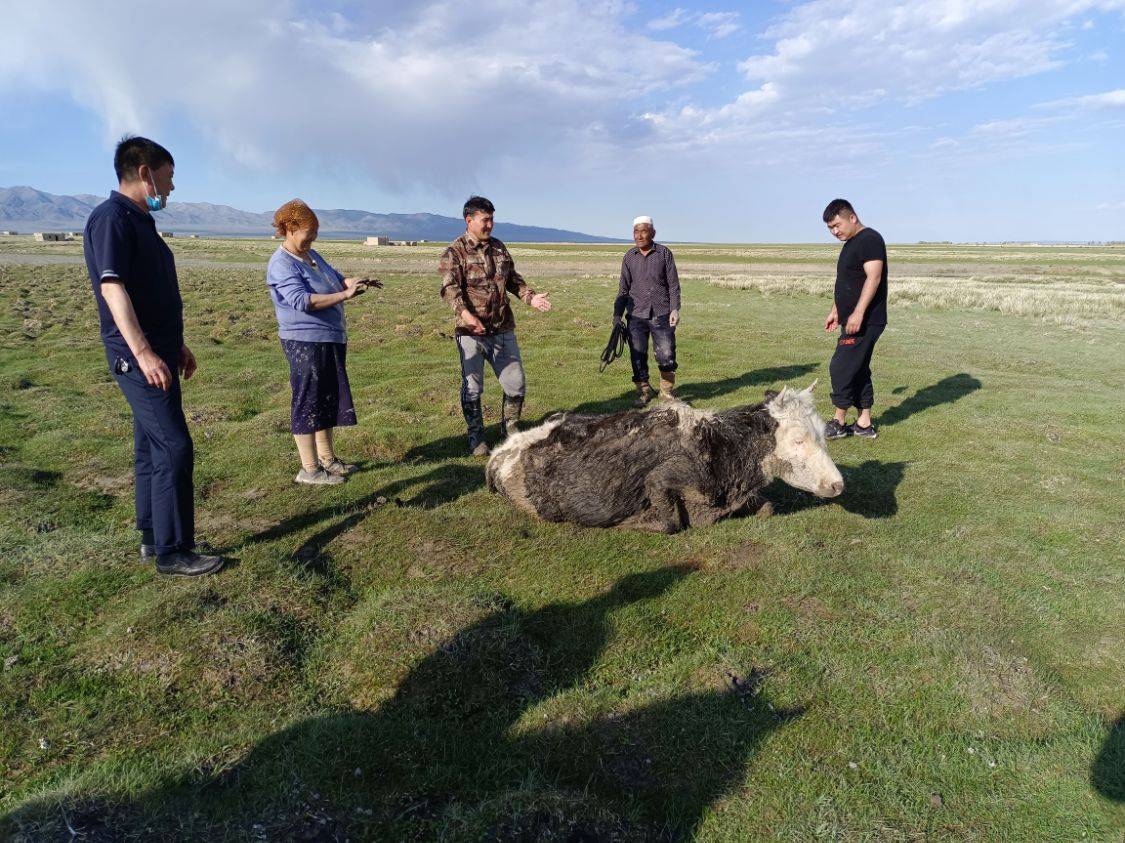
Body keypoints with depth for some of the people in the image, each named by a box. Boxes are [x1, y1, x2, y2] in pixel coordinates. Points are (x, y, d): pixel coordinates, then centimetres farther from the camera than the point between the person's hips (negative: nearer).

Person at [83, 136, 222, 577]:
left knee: (151, 447, 13)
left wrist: (177, 345, 27)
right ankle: (172, 552, -3)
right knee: (174, 447, -11)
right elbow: (112, 288, -23)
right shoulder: (111, 218, -12)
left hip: (159, 352, 10)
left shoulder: (141, 222, 17)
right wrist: (143, 352, -31)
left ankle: (152, 538, 24)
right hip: (138, 357, -10)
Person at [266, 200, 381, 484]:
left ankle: (327, 458, 28)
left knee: (329, 399, 16)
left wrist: (355, 282, 5)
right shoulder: (281, 264, -15)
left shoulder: (311, 254, 13)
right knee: (309, 402, -3)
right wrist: (344, 295, -28)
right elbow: (301, 300, -26)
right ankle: (309, 469, 6)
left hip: (330, 339, 10)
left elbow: (335, 278, 26)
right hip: (306, 342, -9)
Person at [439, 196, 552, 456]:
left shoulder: (499, 248, 12)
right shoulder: (454, 253, -7)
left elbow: (513, 279, 20)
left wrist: (530, 297, 2)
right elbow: (450, 288, -20)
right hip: (471, 332, -5)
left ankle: (510, 429, 30)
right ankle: (476, 439, 20)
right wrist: (466, 314, -37)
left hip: (503, 330, 5)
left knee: (516, 385, 9)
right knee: (472, 388, 3)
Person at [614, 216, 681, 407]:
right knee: (637, 357, 3)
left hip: (662, 314, -2)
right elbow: (624, 289, 12)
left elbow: (673, 284, 2)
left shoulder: (664, 253, 2)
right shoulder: (629, 257, 7)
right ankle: (643, 392, 18)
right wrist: (617, 314, 6)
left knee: (666, 355, -4)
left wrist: (675, 309, -8)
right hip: (636, 314, 2)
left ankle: (667, 392, 16)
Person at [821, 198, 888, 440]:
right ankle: (864, 424, 17)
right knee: (859, 370, 11)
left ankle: (839, 423, 1)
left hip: (865, 322, -10)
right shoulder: (851, 244, 19)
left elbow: (873, 278, -22)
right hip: (853, 321, 10)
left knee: (841, 368, -8)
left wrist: (858, 313, -28)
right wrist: (836, 311, 25)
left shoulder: (870, 239, -12)